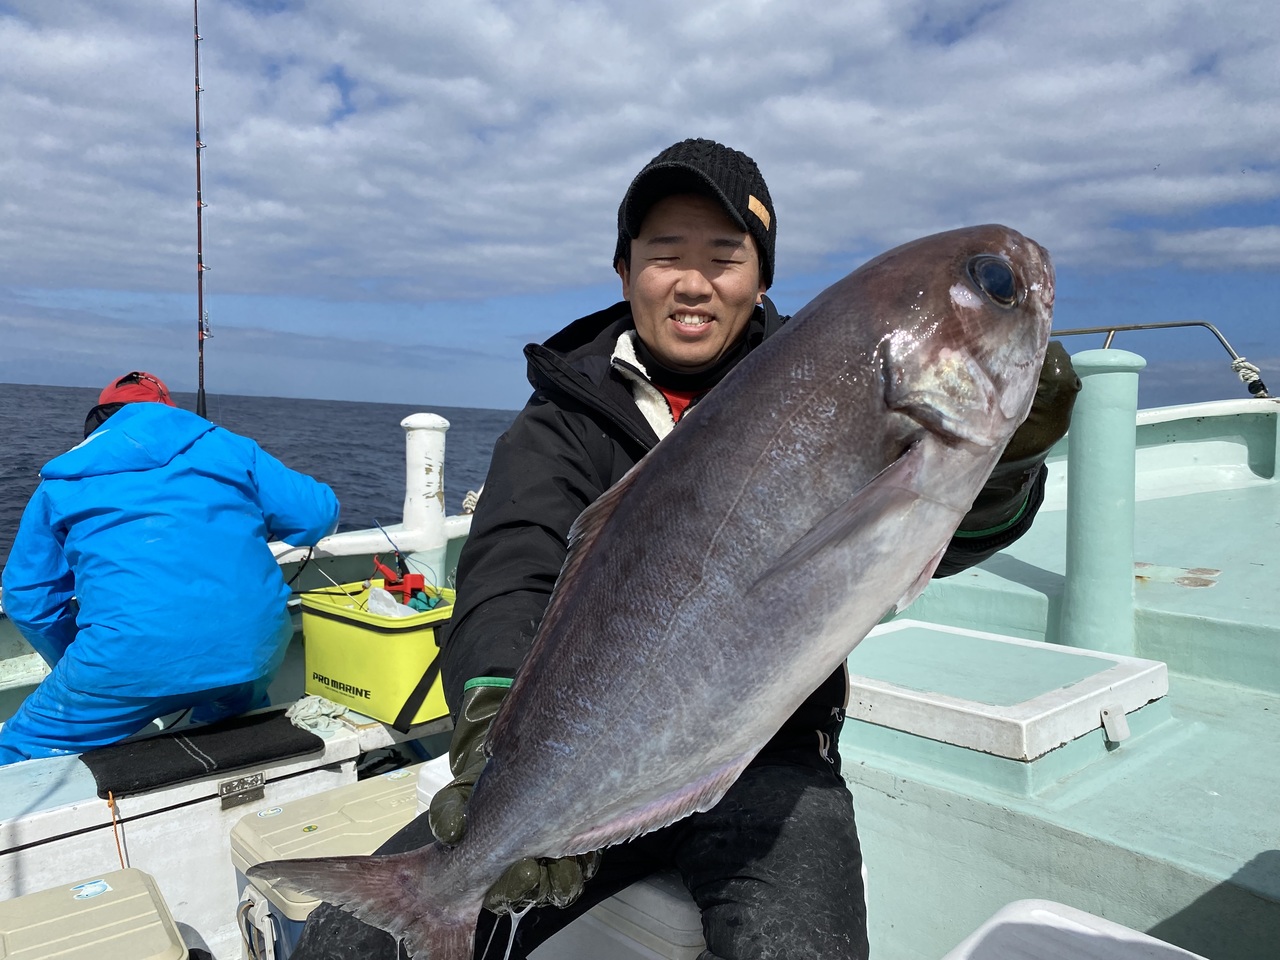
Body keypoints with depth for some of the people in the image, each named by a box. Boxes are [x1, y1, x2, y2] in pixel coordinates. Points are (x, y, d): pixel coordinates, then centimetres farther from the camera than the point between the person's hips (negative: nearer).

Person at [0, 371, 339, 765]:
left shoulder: (63, 480, 17)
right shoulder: (226, 447, 17)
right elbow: (318, 514, 12)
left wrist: (77, 672, 34)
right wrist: (249, 525, 34)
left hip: (134, 658, -2)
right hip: (254, 648, 3)